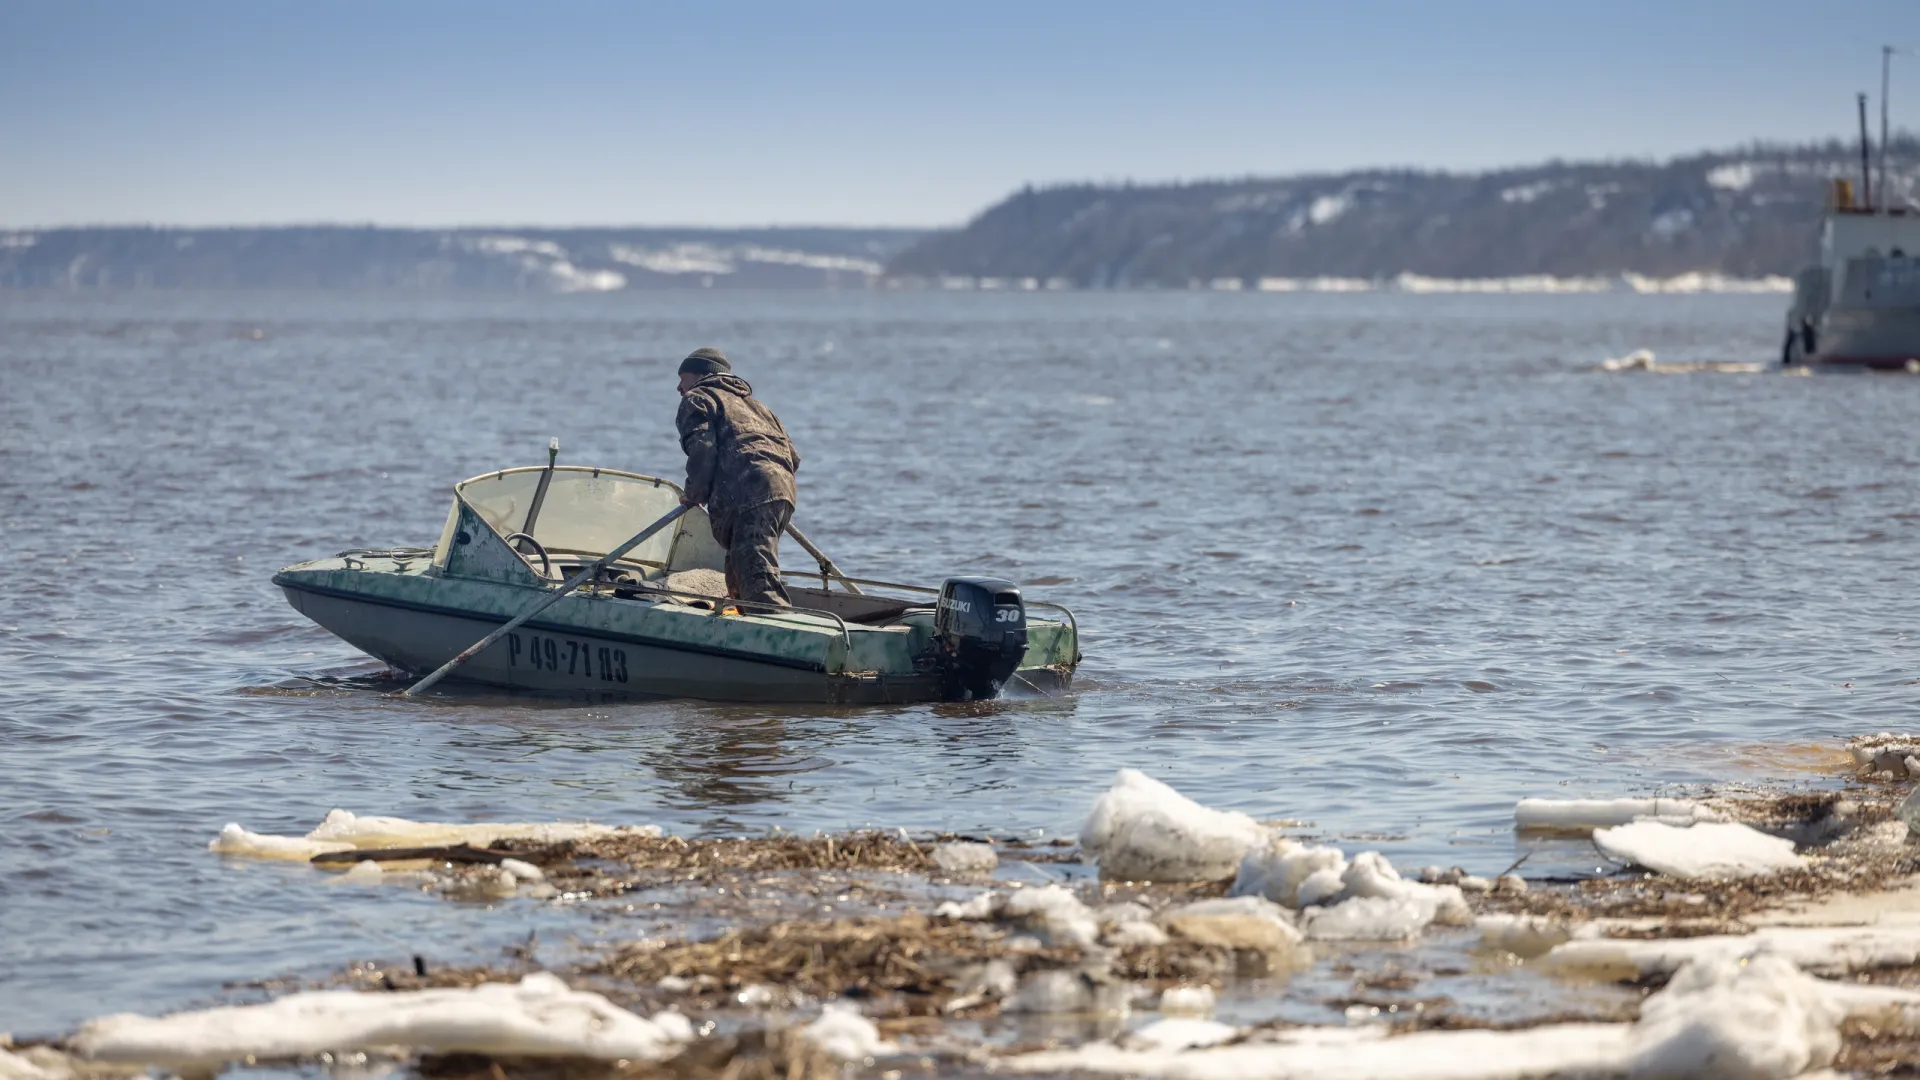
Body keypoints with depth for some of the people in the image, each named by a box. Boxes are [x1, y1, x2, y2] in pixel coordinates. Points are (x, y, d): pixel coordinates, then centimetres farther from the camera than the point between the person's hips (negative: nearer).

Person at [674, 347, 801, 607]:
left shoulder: (696, 399, 15)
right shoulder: (752, 404, 38)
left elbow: (702, 450, -5)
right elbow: (793, 457, 29)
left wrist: (694, 495, 9)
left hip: (748, 497, -8)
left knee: (760, 584, -20)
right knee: (740, 579, 20)